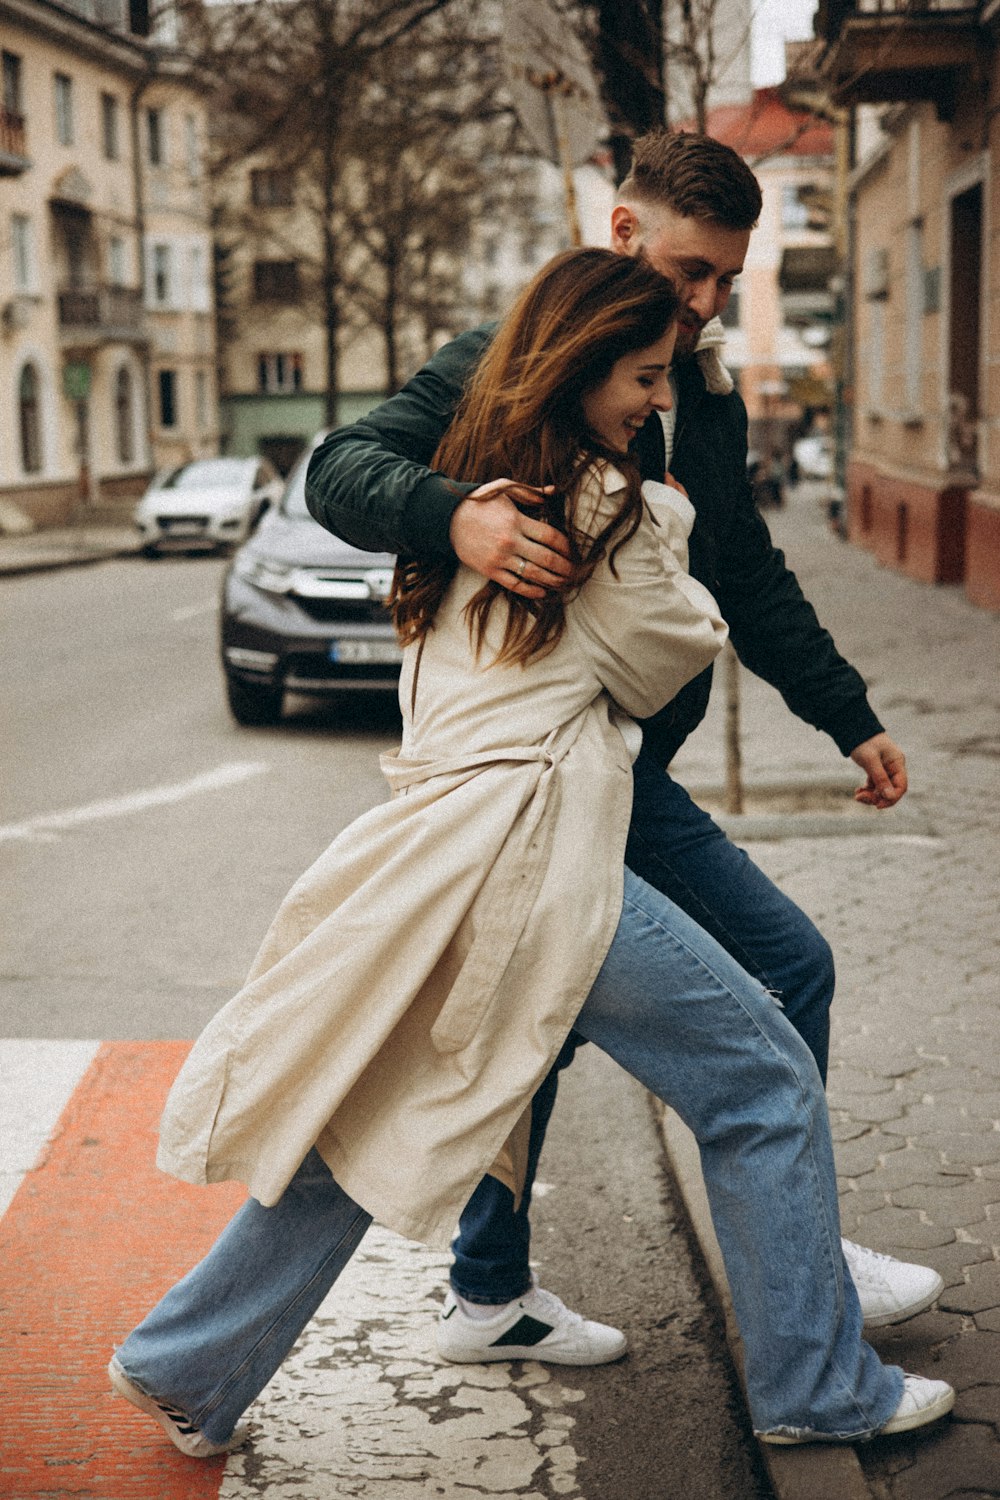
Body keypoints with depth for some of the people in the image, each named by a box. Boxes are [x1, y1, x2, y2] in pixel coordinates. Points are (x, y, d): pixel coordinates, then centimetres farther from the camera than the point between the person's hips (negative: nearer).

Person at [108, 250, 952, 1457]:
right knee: (764, 1087, 5)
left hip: (437, 846, 9)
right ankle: (820, 1391, 15)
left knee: (366, 1128, 19)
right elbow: (669, 661, 5)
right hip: (535, 856, -8)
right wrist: (667, 523, 20)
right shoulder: (606, 507, -8)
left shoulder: (478, 484, 16)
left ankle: (185, 1371, 27)